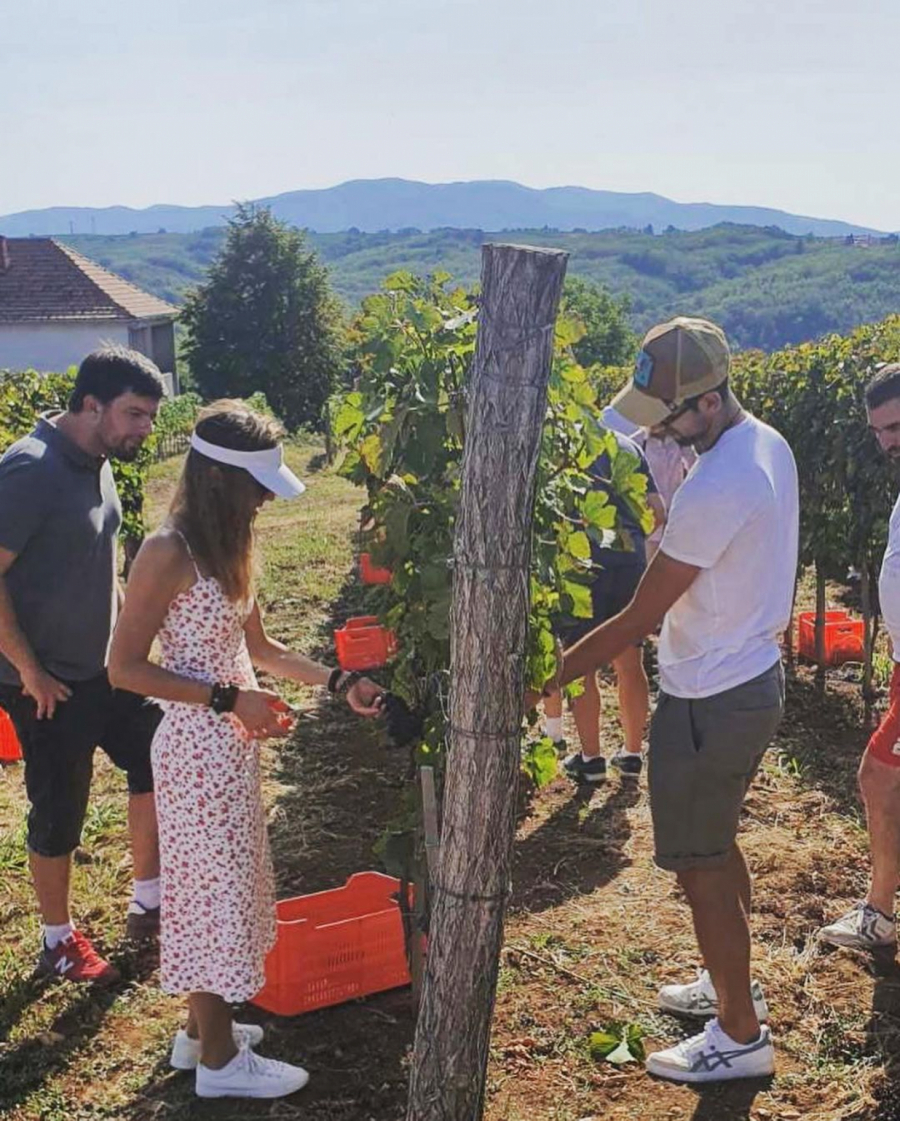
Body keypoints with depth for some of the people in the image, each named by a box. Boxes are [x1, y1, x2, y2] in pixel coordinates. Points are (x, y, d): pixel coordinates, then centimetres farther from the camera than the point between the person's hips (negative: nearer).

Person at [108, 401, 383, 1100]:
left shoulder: (229, 547, 7)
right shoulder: (168, 554, -20)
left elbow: (259, 648, 15)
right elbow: (125, 667, -18)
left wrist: (340, 683, 7)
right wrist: (229, 699, -22)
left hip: (233, 743, 9)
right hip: (197, 746, -9)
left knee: (223, 885, 19)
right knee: (212, 890, 4)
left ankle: (202, 1029, 36)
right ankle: (219, 1060, 20)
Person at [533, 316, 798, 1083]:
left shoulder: (715, 489, -29)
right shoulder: (770, 445, 1)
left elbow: (639, 620, -24)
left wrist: (542, 679, -17)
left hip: (711, 703, -10)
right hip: (756, 678, 10)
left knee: (700, 868, 6)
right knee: (718, 844, 24)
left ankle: (742, 1038, 22)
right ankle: (733, 985, 43)